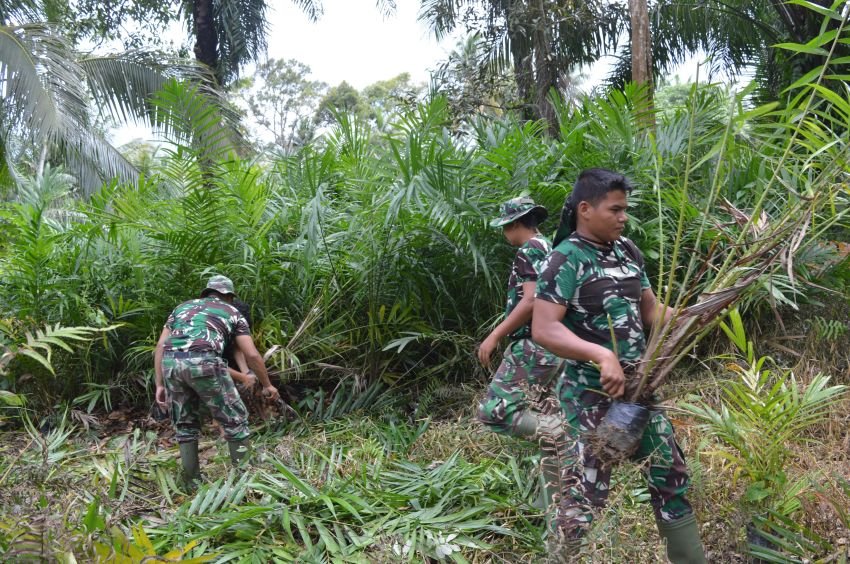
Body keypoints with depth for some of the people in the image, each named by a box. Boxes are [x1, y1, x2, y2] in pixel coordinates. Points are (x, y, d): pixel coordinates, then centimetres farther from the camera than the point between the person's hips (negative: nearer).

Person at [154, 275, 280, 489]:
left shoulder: (183, 307, 32)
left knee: (185, 425, 22)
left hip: (171, 363, 4)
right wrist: (267, 385, 28)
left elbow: (160, 347, 22)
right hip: (203, 363, -4)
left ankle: (193, 483, 25)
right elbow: (252, 355, 17)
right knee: (235, 420, 12)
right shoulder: (232, 312, 24)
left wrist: (160, 384, 23)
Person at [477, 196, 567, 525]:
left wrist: (494, 336, -19)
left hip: (533, 346, -10)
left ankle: (563, 430, -21)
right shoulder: (551, 250, 20)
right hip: (554, 349, 10)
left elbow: (531, 301, -21)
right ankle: (555, 506, 15)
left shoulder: (529, 250, -9)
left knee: (493, 412, -10)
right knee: (545, 420, 12)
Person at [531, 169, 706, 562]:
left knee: (671, 474, 18)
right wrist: (602, 355, -33)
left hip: (639, 385, 8)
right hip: (590, 393, -7)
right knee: (587, 491, 1)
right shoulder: (565, 260, -15)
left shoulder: (627, 251, 7)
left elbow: (651, 312, 14)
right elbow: (543, 329, -24)